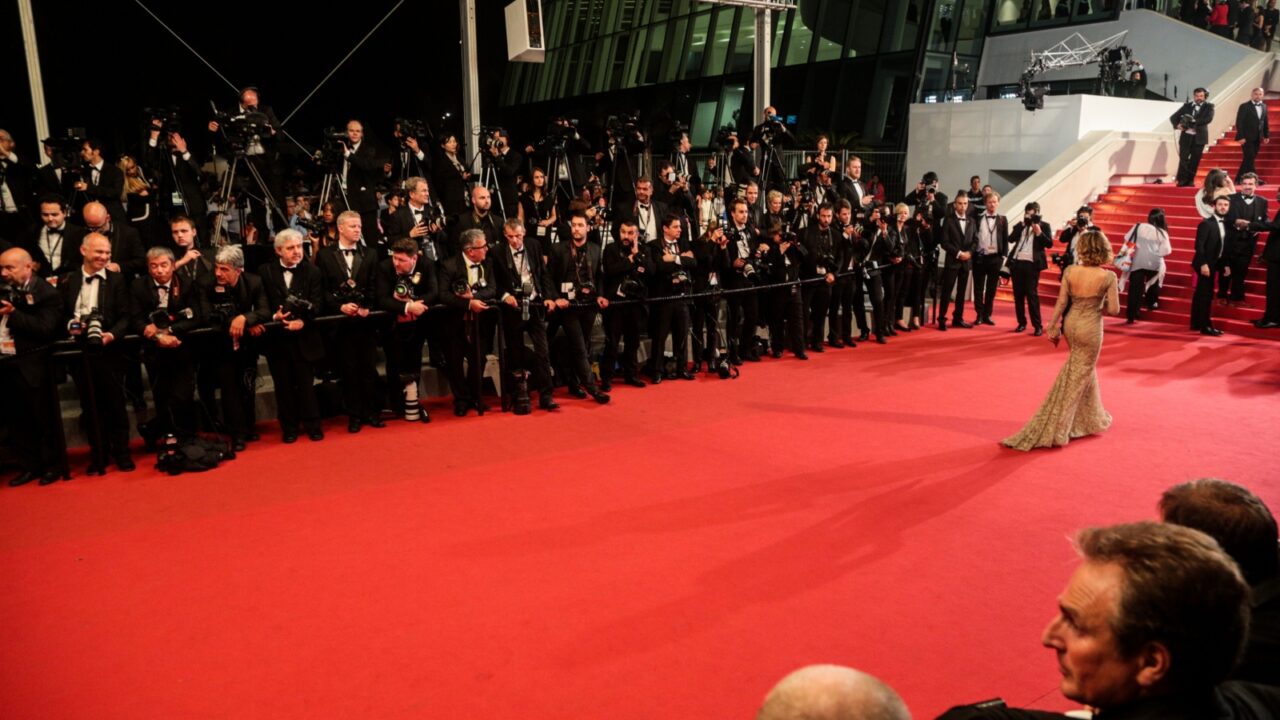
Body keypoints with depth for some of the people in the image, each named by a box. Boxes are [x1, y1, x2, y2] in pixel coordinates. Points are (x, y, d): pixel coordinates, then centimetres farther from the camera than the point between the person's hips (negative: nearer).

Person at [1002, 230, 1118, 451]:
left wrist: (1053, 327, 4)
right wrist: (1099, 304, 9)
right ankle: (1054, 429, 6)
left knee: (1083, 369, 24)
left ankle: (1090, 418, 39)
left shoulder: (1070, 271, -8)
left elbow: (1061, 303, -5)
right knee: (1077, 377, 6)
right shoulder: (1108, 276, -15)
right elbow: (1114, 309, -12)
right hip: (1091, 328, -4)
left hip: (1071, 324, 4)